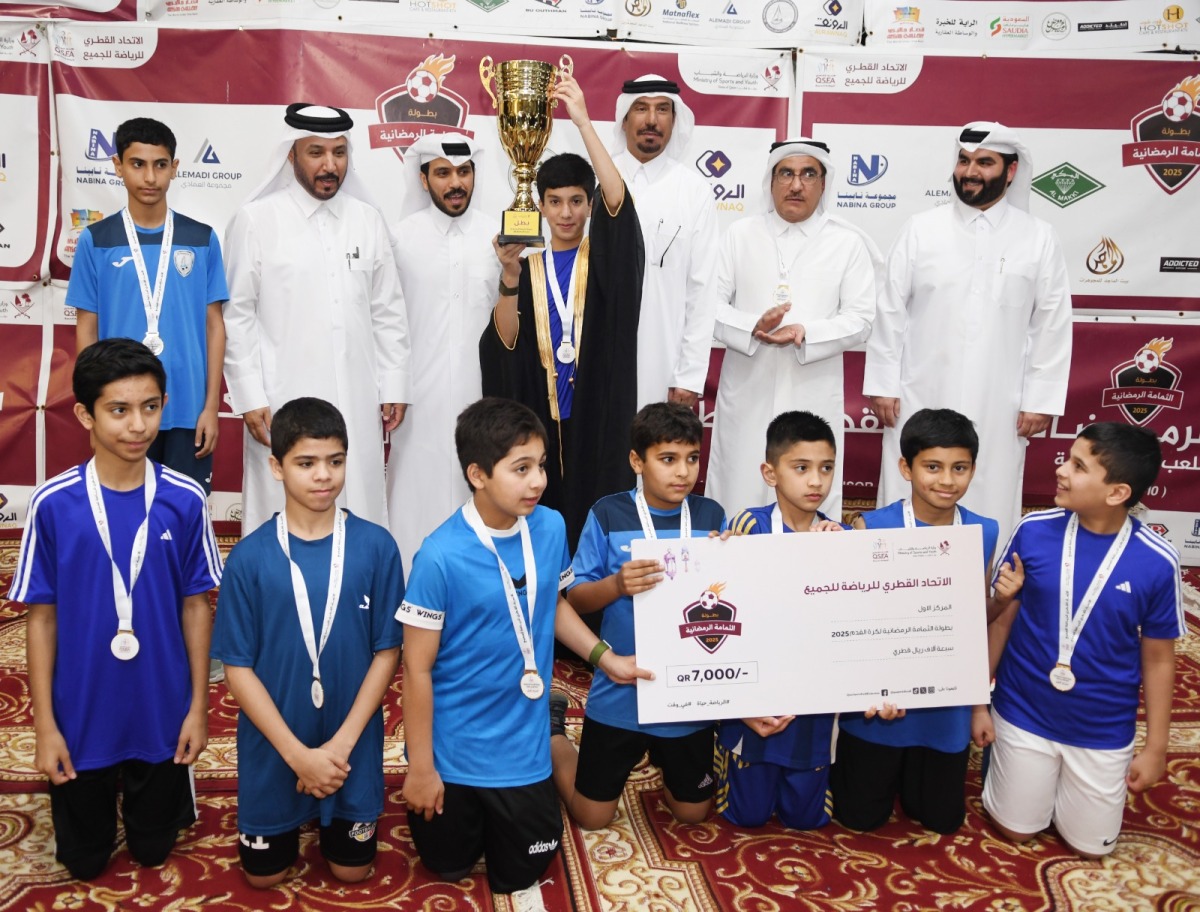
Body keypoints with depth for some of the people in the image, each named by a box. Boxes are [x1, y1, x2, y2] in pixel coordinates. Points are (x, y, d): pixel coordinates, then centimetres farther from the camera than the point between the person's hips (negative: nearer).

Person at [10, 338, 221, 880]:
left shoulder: (185, 500, -12)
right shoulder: (53, 504, -14)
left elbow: (195, 606, -3)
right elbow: (42, 617, -7)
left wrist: (198, 706, -2)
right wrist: (44, 724, -6)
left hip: (162, 714, 0)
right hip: (81, 717, 0)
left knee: (153, 852, 18)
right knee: (84, 862, 18)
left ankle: (170, 795, 47)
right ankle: (97, 801, 47)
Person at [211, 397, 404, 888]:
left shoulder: (376, 547, -12)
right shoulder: (250, 557, -13)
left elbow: (387, 652, -7)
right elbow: (238, 667, -10)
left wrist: (342, 743, -14)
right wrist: (297, 753, -15)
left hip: (352, 742, 0)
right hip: (273, 744, 0)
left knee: (351, 869, 13)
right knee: (265, 873, 14)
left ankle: (331, 816, 43)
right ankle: (295, 820, 43)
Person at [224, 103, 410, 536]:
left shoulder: (368, 220, 8)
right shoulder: (255, 221, -2)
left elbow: (388, 311, 11)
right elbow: (237, 317, -1)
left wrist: (393, 386, 8)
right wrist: (250, 399, -6)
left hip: (358, 404, 3)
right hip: (283, 403, -3)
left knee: (360, 519, 6)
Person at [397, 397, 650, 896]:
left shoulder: (551, 528, -9)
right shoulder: (441, 557, -24)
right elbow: (417, 667, -16)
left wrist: (606, 658, 3)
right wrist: (420, 767, -11)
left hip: (523, 744, 4)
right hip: (455, 747, -3)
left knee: (521, 873, 14)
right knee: (451, 867, 16)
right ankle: (460, 809, 44)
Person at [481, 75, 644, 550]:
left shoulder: (605, 259, 3)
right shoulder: (528, 267, 9)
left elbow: (618, 201, -17)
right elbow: (505, 341, -3)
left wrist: (583, 122, -22)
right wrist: (510, 278, -19)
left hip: (598, 416, -1)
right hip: (541, 419, 2)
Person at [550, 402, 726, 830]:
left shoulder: (711, 516, -2)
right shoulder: (608, 515, -9)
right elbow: (575, 599, -7)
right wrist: (618, 584, -26)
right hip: (619, 693, -2)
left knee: (693, 811, 16)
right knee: (591, 816, 11)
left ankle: (659, 757, 45)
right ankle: (552, 730, 36)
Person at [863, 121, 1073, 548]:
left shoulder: (1038, 238, 3)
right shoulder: (920, 229, 3)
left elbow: (1052, 325, 4)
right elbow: (890, 310, 3)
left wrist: (1041, 400, 0)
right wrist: (882, 384, -1)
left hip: (997, 409, 0)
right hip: (920, 401, 0)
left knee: (988, 512, 5)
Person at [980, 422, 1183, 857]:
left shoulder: (1157, 562, -18)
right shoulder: (1033, 531, -16)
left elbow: (1158, 659, -6)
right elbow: (1003, 615, -5)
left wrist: (1155, 747, -1)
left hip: (1103, 731, 0)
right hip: (1023, 714, 0)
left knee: (1090, 845, 16)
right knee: (1015, 830, 14)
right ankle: (1002, 760, 41)